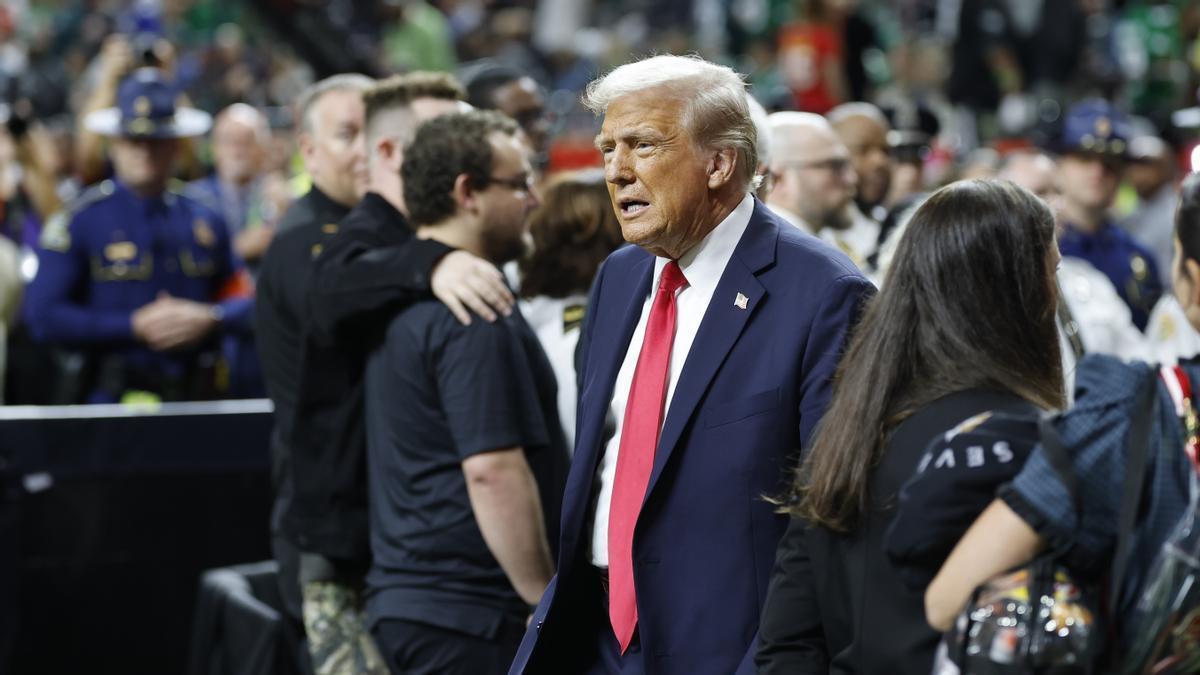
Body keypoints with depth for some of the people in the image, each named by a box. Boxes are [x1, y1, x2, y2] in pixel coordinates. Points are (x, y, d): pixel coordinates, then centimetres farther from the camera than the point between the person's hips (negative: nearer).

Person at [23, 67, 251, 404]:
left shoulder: (207, 223, 10)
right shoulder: (79, 221, -3)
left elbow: (244, 301, 14)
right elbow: (44, 316, -9)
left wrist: (208, 319, -8)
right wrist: (135, 327, -11)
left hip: (197, 398, 4)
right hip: (112, 400, -4)